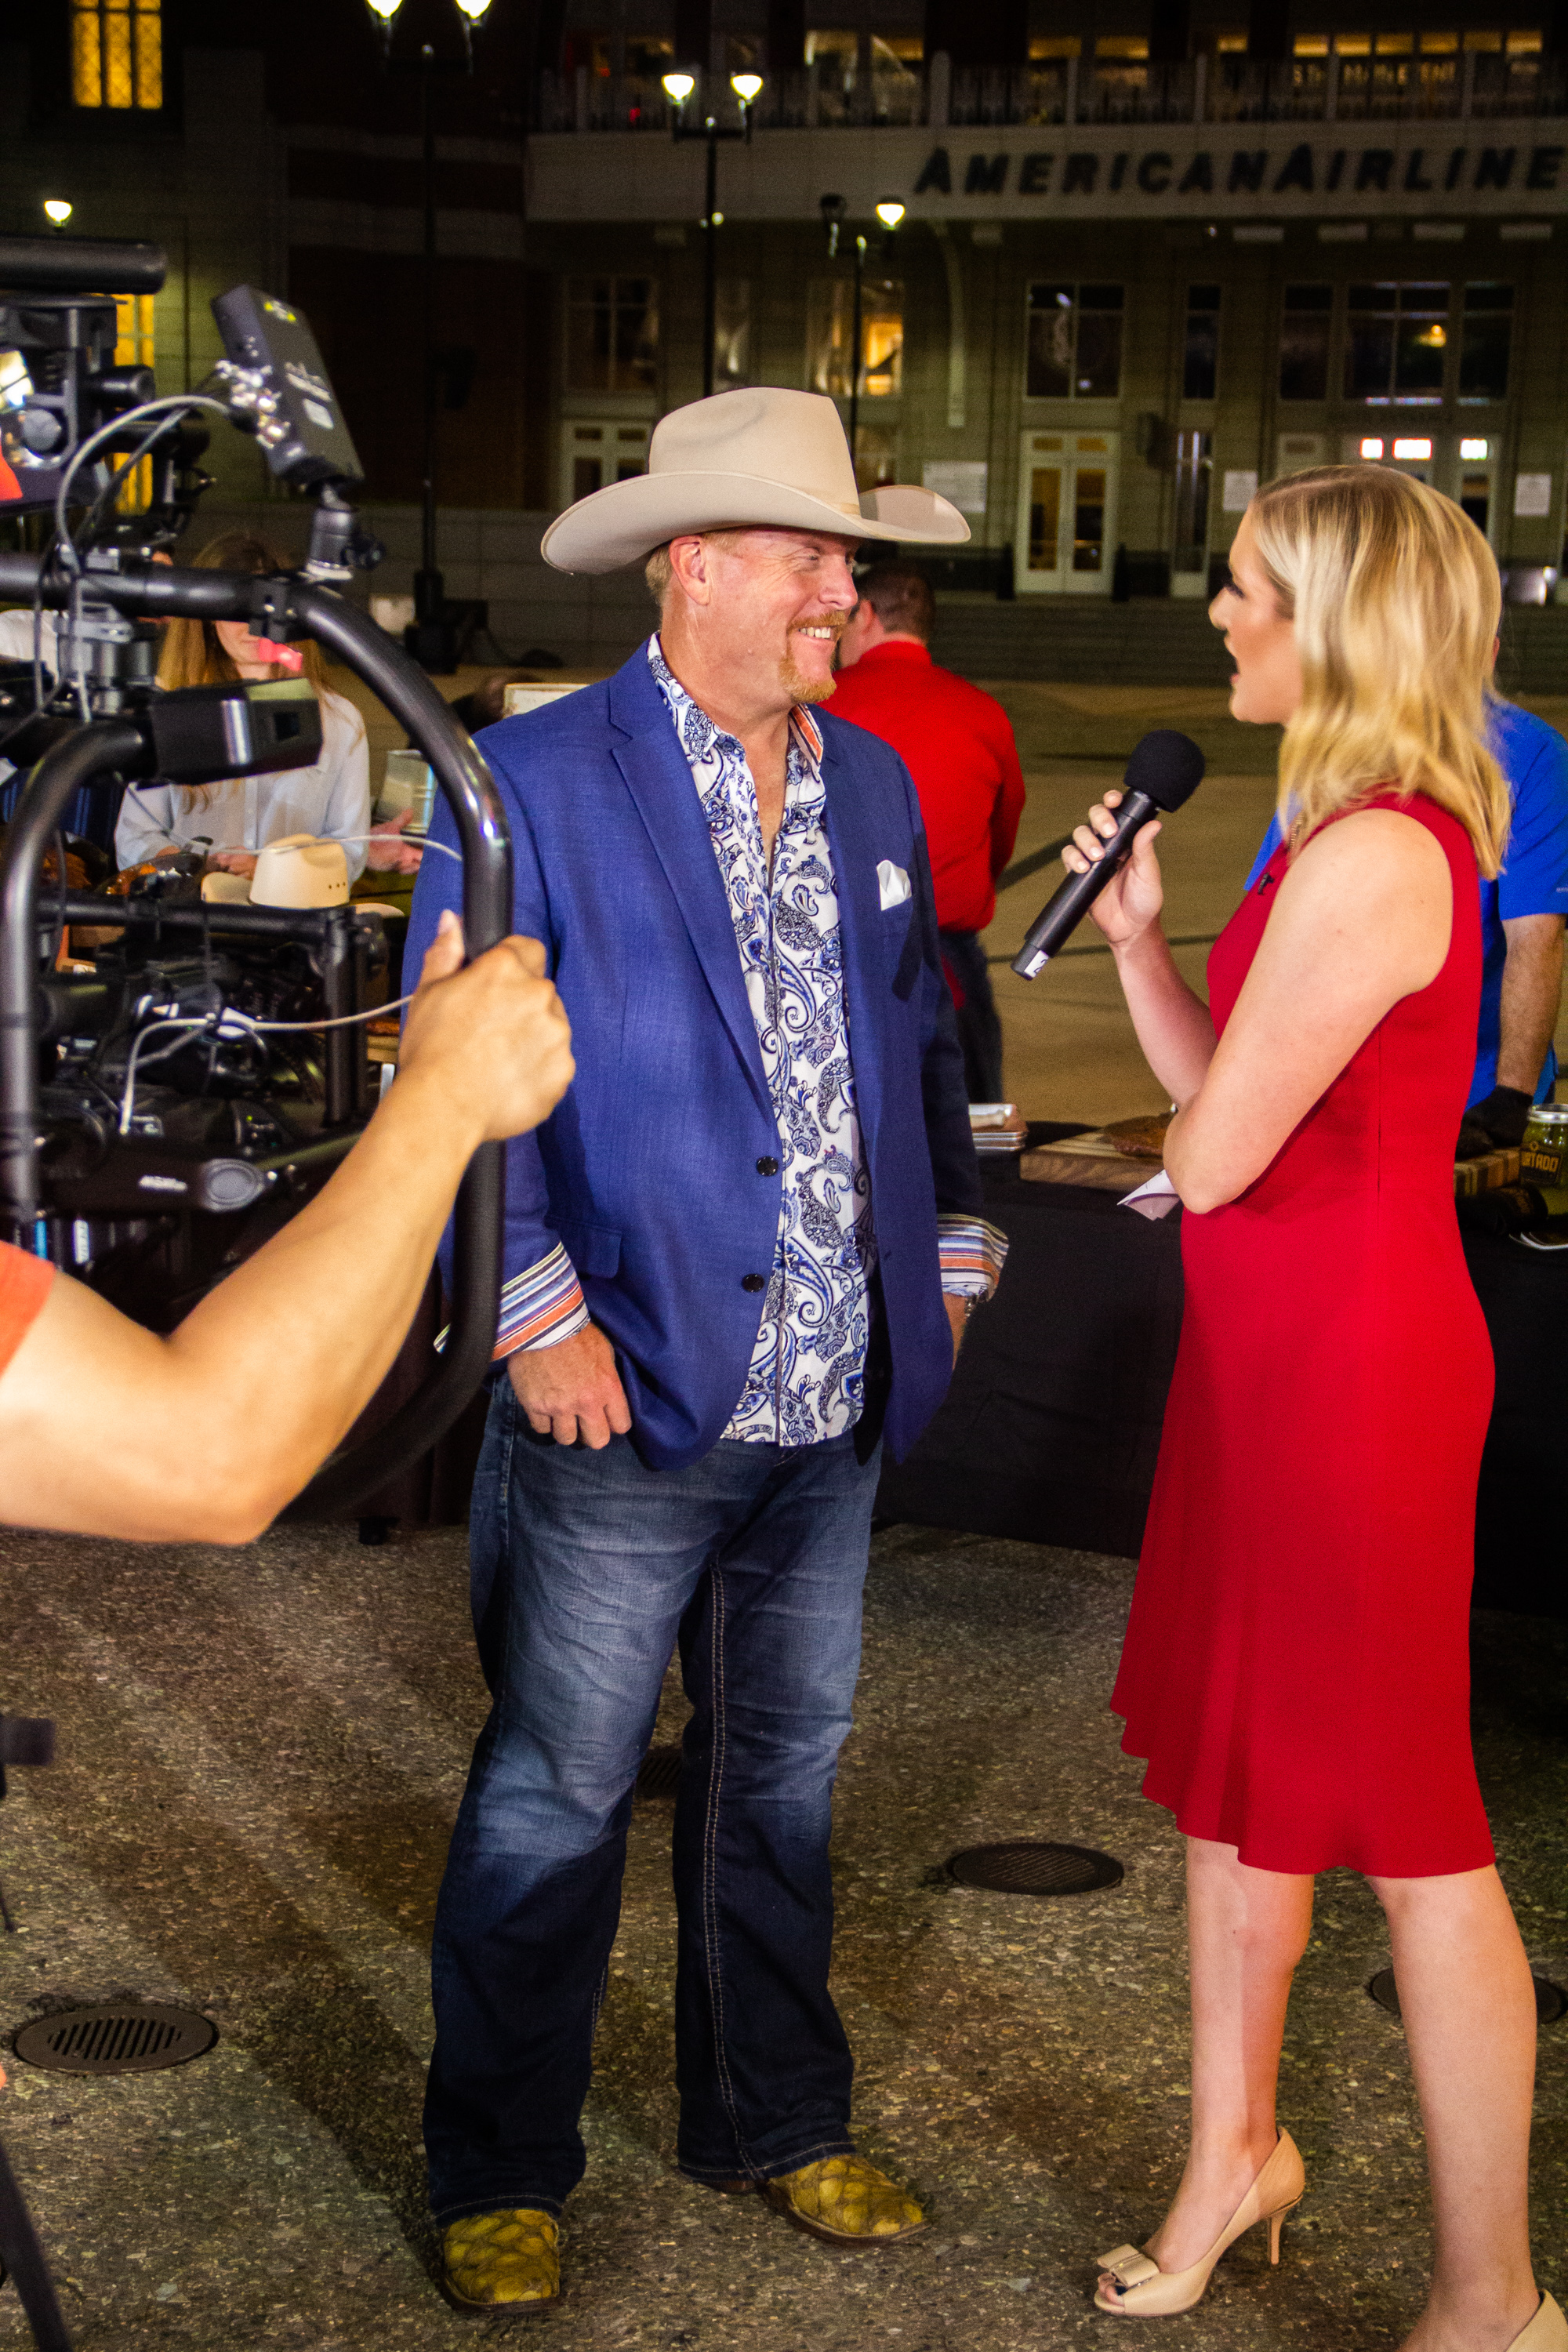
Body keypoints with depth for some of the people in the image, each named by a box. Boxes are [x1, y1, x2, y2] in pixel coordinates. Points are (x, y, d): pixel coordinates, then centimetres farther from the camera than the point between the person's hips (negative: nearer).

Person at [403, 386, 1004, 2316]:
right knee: (553, 1797, 5)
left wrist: (950, 1239, 14)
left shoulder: (873, 784, 10)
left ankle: (772, 2122, 35)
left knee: (782, 1776, 18)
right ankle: (496, 2177, 22)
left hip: (831, 1413, 6)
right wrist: (536, 1308, -17)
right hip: (625, 1406, -6)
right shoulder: (534, 781, -9)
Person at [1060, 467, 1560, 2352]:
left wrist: (1204, 1128, 1)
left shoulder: (1370, 860, -22)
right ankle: (1236, 2149, 38)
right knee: (1235, 1757, 20)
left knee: (1411, 1827, 2)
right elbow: (1212, 1089, 11)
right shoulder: (1365, 836, 10)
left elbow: (1212, 1155, -20)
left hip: (1349, 1352, -10)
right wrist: (1136, 931, 1)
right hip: (1270, 1345, 10)